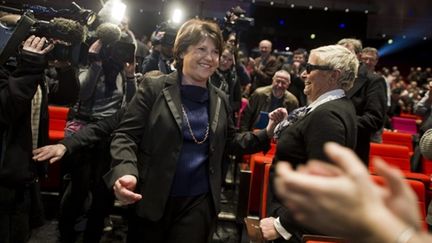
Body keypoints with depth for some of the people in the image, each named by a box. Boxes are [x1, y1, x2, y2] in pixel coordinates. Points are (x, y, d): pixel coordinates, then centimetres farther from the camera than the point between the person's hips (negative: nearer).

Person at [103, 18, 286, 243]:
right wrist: (125, 171, -27)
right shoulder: (154, 87, -6)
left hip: (199, 202, 3)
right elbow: (126, 135, -8)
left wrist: (266, 133, 1)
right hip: (151, 198, -2)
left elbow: (230, 141, 15)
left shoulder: (220, 99, 6)